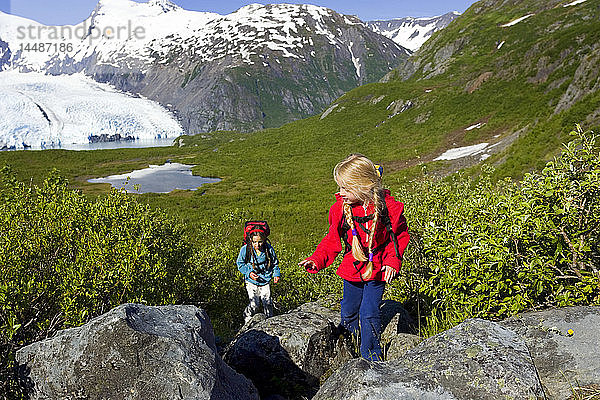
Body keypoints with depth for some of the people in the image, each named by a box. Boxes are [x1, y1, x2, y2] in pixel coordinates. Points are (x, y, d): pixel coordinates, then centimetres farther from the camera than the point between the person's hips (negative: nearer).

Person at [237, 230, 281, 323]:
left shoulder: (269, 249, -8)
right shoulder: (245, 250, -13)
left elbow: (275, 263, 8)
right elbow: (240, 264, -1)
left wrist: (276, 274, -5)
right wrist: (249, 273, -15)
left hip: (265, 280, 2)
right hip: (251, 282, -2)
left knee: (268, 303, 0)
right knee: (254, 304, -5)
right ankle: (247, 319, 22)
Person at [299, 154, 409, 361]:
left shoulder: (388, 207, -17)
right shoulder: (340, 208, -10)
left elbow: (400, 235, -2)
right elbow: (332, 240, 2)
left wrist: (392, 261, -12)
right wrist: (317, 260, -10)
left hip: (377, 271, -3)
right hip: (352, 270, 3)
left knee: (369, 313, -4)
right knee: (349, 312, 15)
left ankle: (371, 357, 17)